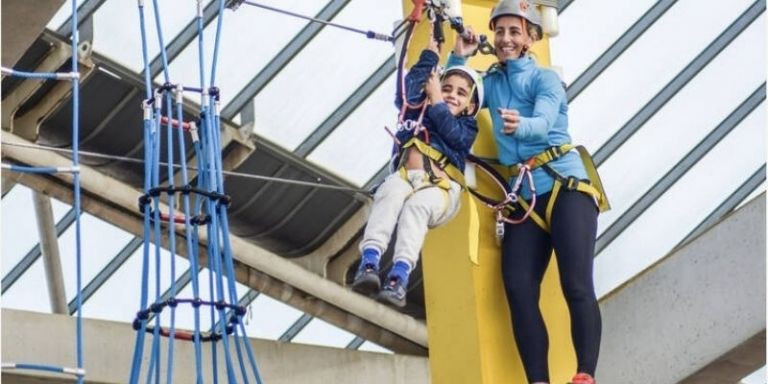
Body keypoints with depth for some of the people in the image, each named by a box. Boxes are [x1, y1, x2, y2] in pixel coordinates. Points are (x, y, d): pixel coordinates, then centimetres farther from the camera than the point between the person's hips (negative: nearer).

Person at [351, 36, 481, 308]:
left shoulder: (467, 127, 22)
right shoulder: (418, 111, 30)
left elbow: (452, 134, -1)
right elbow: (407, 92, 10)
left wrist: (436, 101, 9)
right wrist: (429, 58, 14)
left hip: (440, 188, -2)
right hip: (404, 178, 2)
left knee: (417, 204, -38)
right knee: (390, 191, -36)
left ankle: (399, 277, -57)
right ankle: (369, 263, -53)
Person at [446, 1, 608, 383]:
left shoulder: (545, 78, -1)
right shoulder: (491, 82, 16)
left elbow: (543, 122, -19)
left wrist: (519, 125, -42)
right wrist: (458, 58, 7)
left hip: (566, 186, -5)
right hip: (523, 196, 5)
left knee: (576, 285, -16)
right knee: (519, 290, -10)